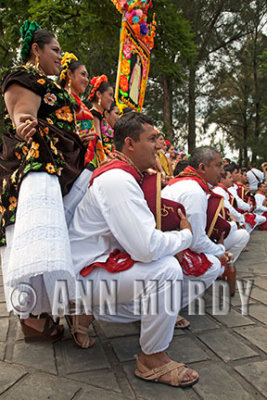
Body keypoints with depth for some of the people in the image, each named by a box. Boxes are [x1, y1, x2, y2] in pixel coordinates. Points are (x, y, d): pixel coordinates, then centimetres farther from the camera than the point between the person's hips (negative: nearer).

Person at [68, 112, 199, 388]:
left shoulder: (123, 175, 9)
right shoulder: (117, 180, -24)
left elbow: (140, 233, 15)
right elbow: (148, 248, -30)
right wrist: (186, 235, -12)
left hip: (98, 260, 10)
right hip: (84, 273, -10)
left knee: (164, 260, 19)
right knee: (166, 269, -25)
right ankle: (153, 360, -6)